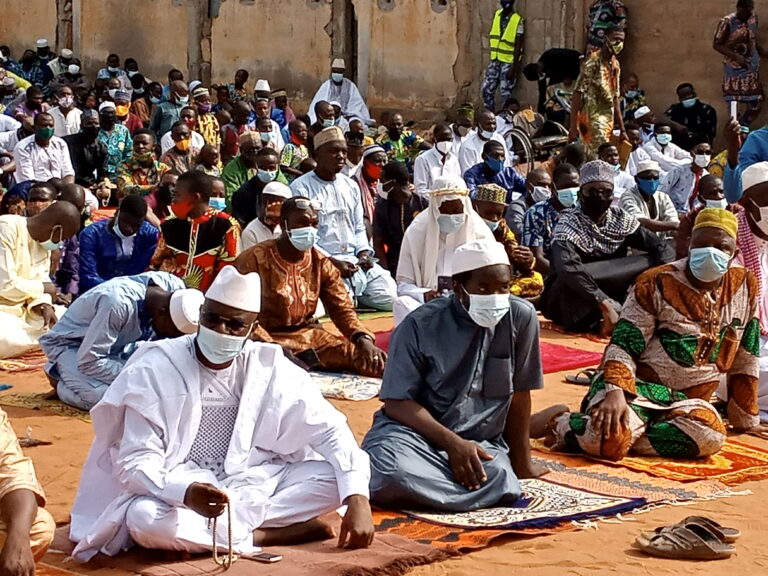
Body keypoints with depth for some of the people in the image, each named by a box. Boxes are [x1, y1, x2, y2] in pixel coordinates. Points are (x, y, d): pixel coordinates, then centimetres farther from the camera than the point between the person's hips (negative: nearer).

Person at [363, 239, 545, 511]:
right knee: (393, 475, -37)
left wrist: (521, 462, 12)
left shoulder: (521, 317, -3)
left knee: (500, 478, -32)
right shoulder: (420, 326, -9)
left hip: (481, 440, 4)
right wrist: (453, 443, -21)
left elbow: (519, 394, 6)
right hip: (416, 428, -4)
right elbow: (398, 403, -9)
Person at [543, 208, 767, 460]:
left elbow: (745, 360, 13)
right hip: (637, 385, -4)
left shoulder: (746, 286, 5)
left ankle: (608, 437, -18)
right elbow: (623, 345, -9)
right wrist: (615, 392, -27)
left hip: (685, 400, 4)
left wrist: (747, 418, 16)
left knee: (710, 437, -33)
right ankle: (563, 425, -2)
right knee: (611, 433, -37)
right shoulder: (656, 283, -7)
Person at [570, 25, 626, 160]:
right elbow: (578, 93, -13)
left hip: (608, 121, 8)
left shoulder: (615, 64, 16)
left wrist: (622, 129, 20)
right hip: (592, 118, -8)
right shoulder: (593, 60, -9)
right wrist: (573, 126, -19)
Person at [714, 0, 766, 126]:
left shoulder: (753, 18, 2)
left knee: (756, 104, 6)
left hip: (752, 66, 5)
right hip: (734, 68, -5)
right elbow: (716, 44, -13)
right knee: (733, 102, -2)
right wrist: (736, 56, -23)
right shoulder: (727, 22, -15)